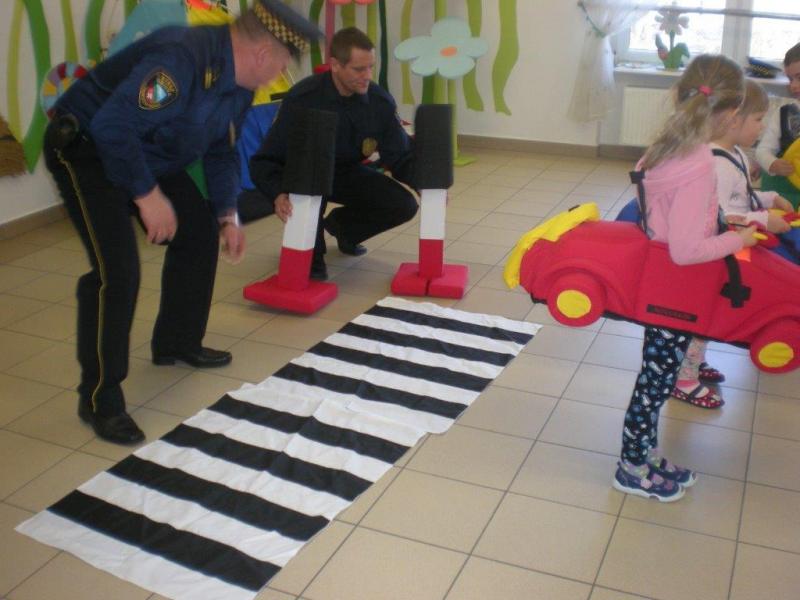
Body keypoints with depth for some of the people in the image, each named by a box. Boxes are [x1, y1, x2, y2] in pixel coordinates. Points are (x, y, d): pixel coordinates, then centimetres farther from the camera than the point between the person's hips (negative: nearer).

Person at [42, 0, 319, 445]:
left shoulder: (239, 84, 0)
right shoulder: (182, 59, -31)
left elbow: (221, 152, 11)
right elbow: (112, 126, -36)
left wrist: (227, 215, 5)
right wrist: (147, 195, -28)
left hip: (147, 156, 10)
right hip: (86, 148, -10)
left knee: (200, 233, 11)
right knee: (118, 269, -20)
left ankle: (177, 343, 29)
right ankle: (100, 399, -6)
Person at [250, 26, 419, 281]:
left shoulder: (381, 102, -16)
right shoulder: (303, 98, -29)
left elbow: (400, 157, -8)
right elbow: (265, 160, -28)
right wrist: (279, 194, -48)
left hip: (348, 172, 4)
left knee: (403, 205, -14)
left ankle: (342, 225, 18)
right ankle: (311, 254, -11)